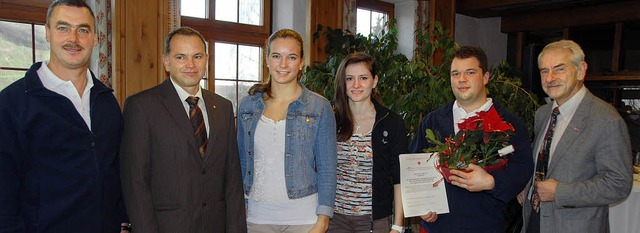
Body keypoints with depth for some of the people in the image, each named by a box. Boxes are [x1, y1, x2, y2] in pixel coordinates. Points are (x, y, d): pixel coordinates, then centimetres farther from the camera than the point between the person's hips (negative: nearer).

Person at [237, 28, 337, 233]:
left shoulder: (319, 107, -4)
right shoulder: (248, 105, 4)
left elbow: (327, 169, -4)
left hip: (303, 217, -2)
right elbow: (242, 163, 10)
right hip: (257, 215, 3)